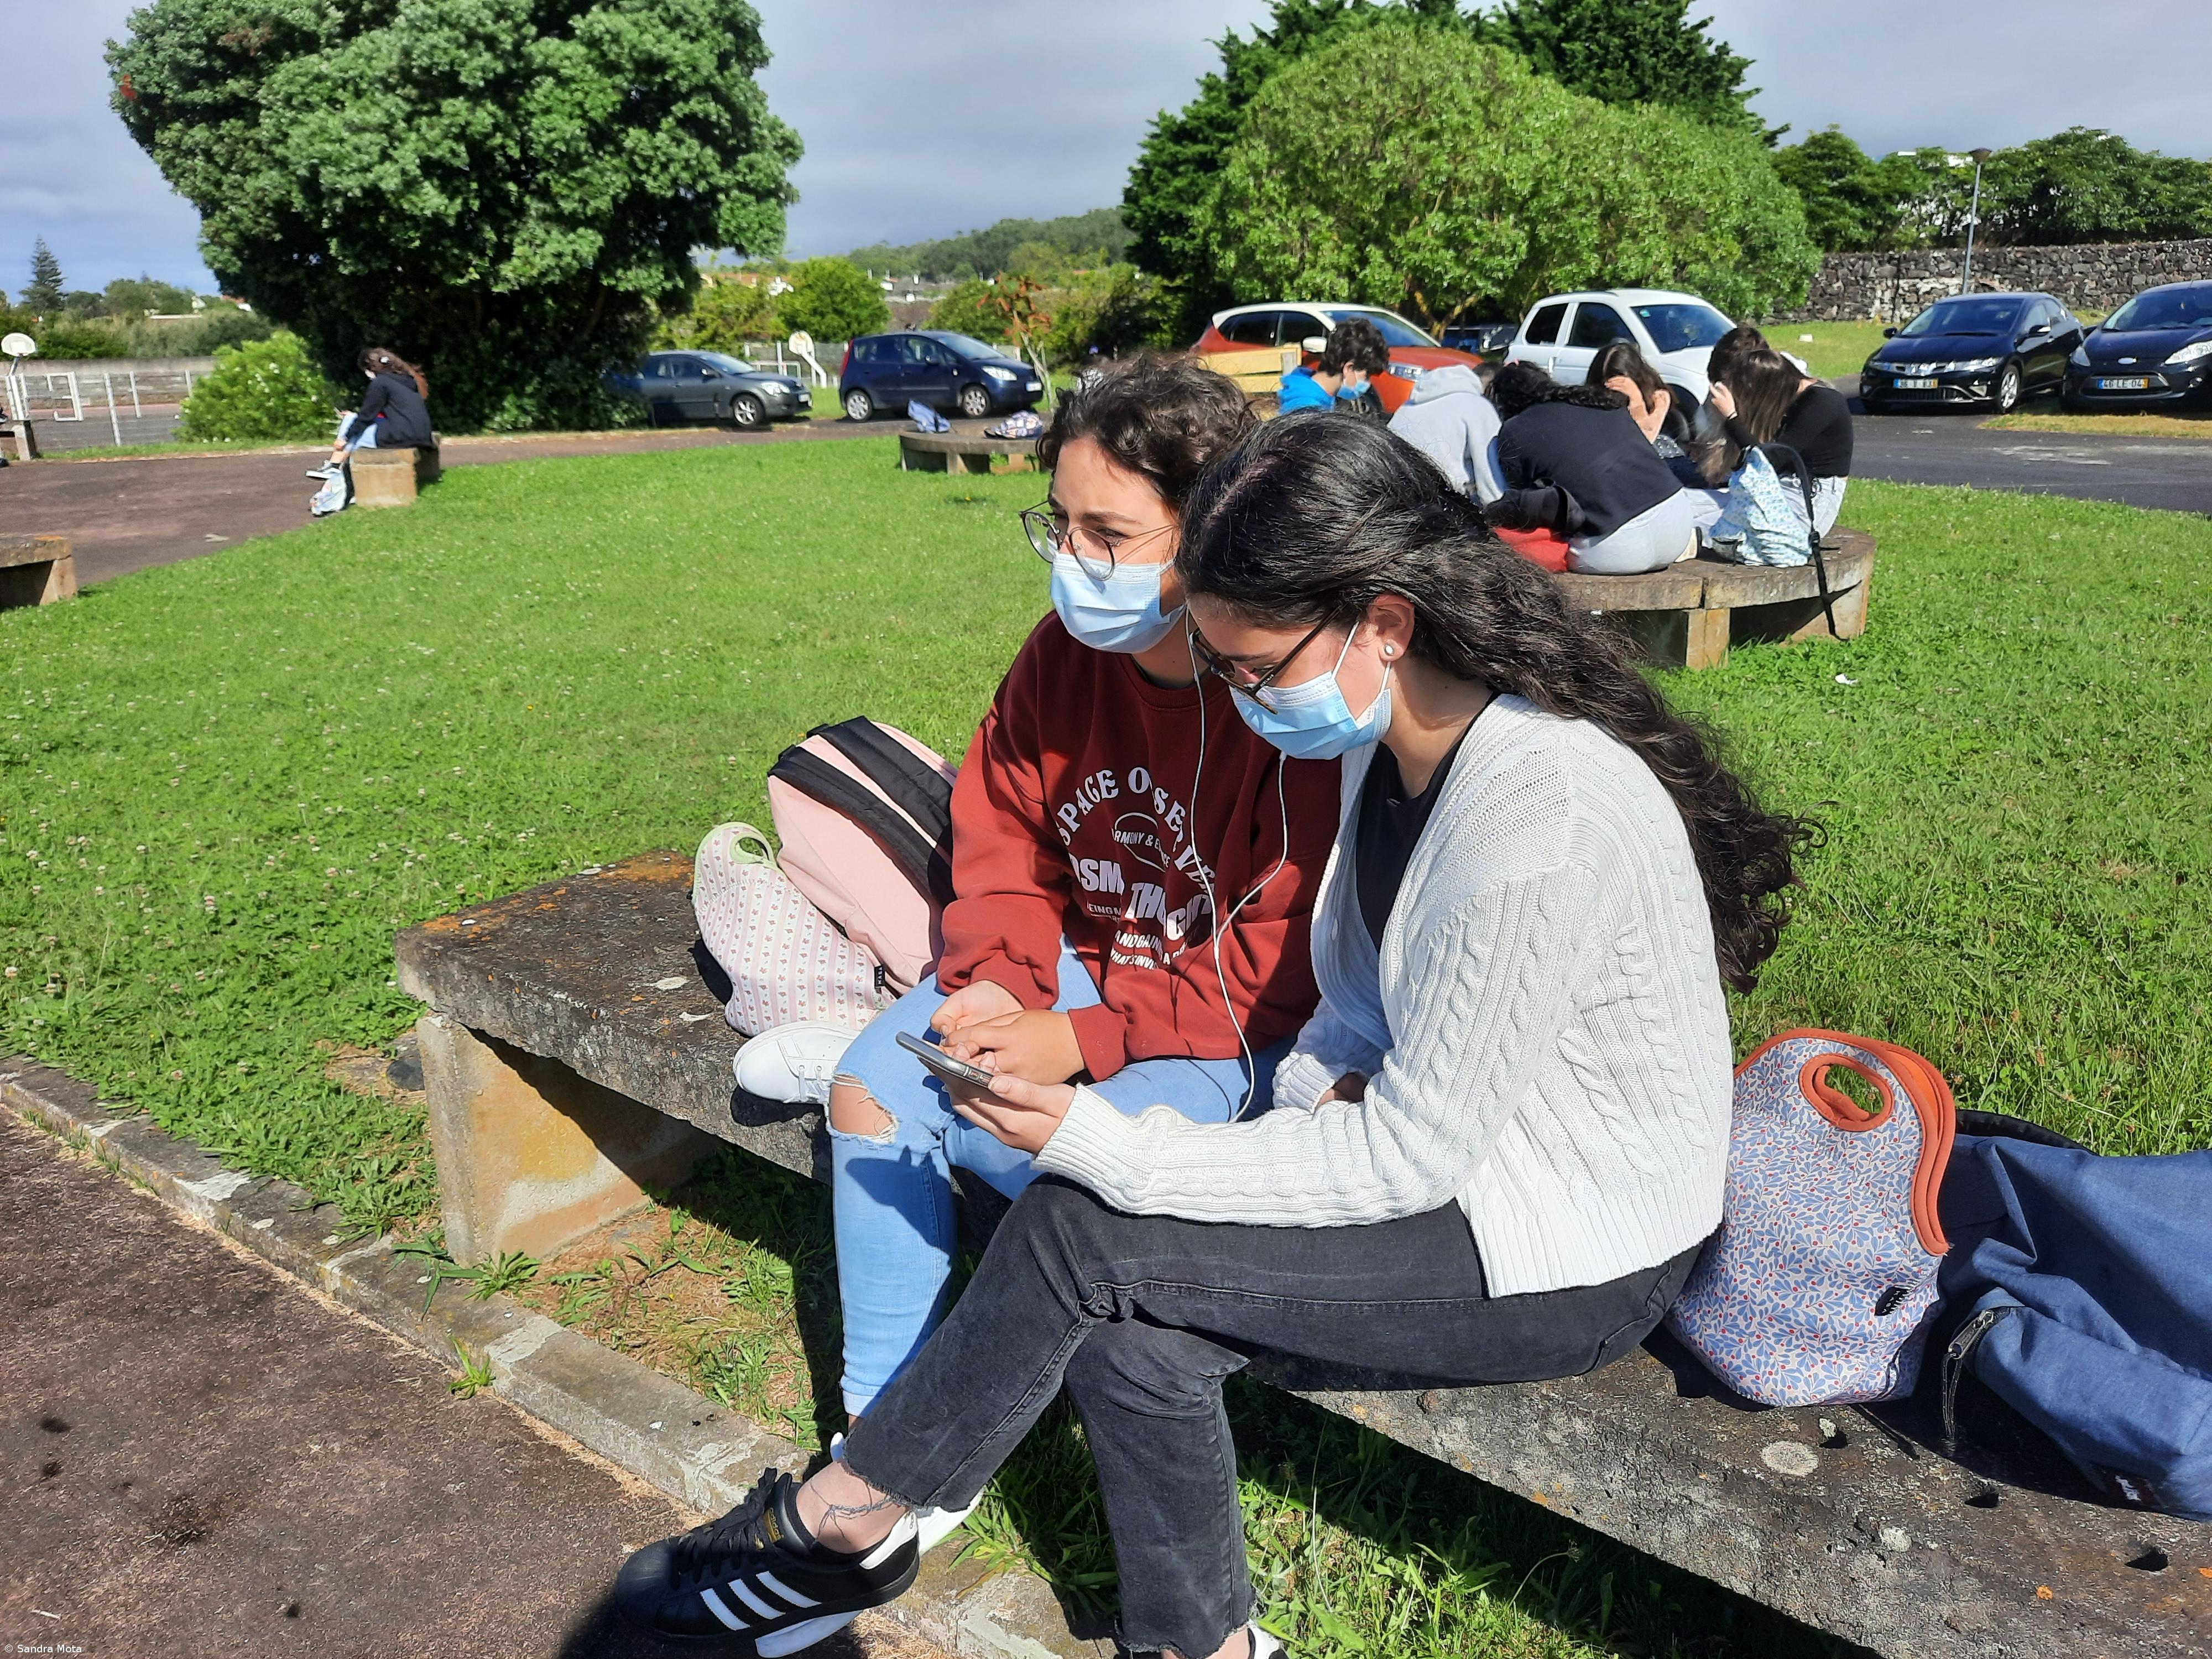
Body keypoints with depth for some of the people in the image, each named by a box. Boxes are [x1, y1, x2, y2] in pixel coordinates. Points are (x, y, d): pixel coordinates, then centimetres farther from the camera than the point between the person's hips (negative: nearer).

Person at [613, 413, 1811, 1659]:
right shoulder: (1392, 739, -1)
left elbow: (1409, 1159, -24)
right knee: (1130, 1335, -15)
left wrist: (1097, 1142, -22)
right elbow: (1358, 994, 13)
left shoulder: (1542, 816, -29)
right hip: (1449, 1151, 8)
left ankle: (842, 1521, 5)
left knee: (1081, 1237, -16)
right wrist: (1325, 1087, -9)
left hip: (1579, 1264, -7)